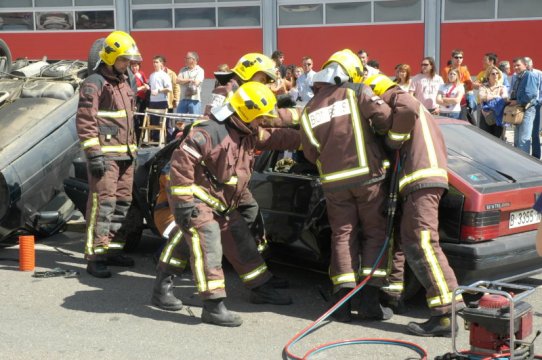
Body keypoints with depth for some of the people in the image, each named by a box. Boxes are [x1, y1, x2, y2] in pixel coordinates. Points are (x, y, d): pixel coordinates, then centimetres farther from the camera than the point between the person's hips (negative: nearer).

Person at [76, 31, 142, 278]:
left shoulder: (124, 83, 20)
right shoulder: (94, 84, -8)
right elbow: (85, 121, -14)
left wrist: (133, 148, 24)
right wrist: (93, 153, -20)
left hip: (125, 153, 9)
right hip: (105, 153, -9)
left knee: (122, 202, 11)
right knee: (103, 202, -12)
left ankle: (111, 248, 22)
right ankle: (94, 257, -10)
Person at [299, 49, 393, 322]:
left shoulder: (309, 110, 8)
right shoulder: (357, 93, -4)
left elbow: (310, 153, 8)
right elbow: (384, 118, -13)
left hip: (333, 182, 3)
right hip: (367, 176, -3)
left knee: (342, 235, 11)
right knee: (374, 233, 7)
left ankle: (343, 297, 1)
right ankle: (370, 299, 1)